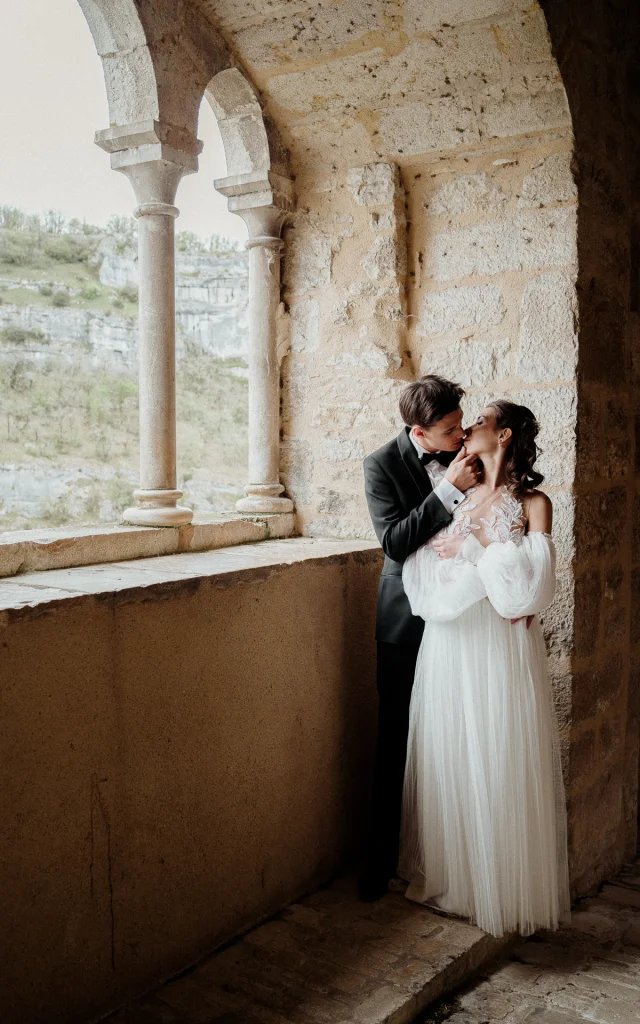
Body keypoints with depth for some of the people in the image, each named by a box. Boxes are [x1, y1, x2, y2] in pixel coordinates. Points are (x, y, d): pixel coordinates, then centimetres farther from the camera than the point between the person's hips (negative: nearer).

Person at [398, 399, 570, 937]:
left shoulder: (533, 503, -4)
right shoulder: (458, 495, 8)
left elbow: (534, 584, -13)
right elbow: (420, 573, 3)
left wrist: (474, 542, -12)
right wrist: (490, 584, -11)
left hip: (502, 649, -4)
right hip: (450, 643, 4)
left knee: (500, 761, 3)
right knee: (447, 756, 12)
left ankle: (506, 889, 22)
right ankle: (447, 873, 30)